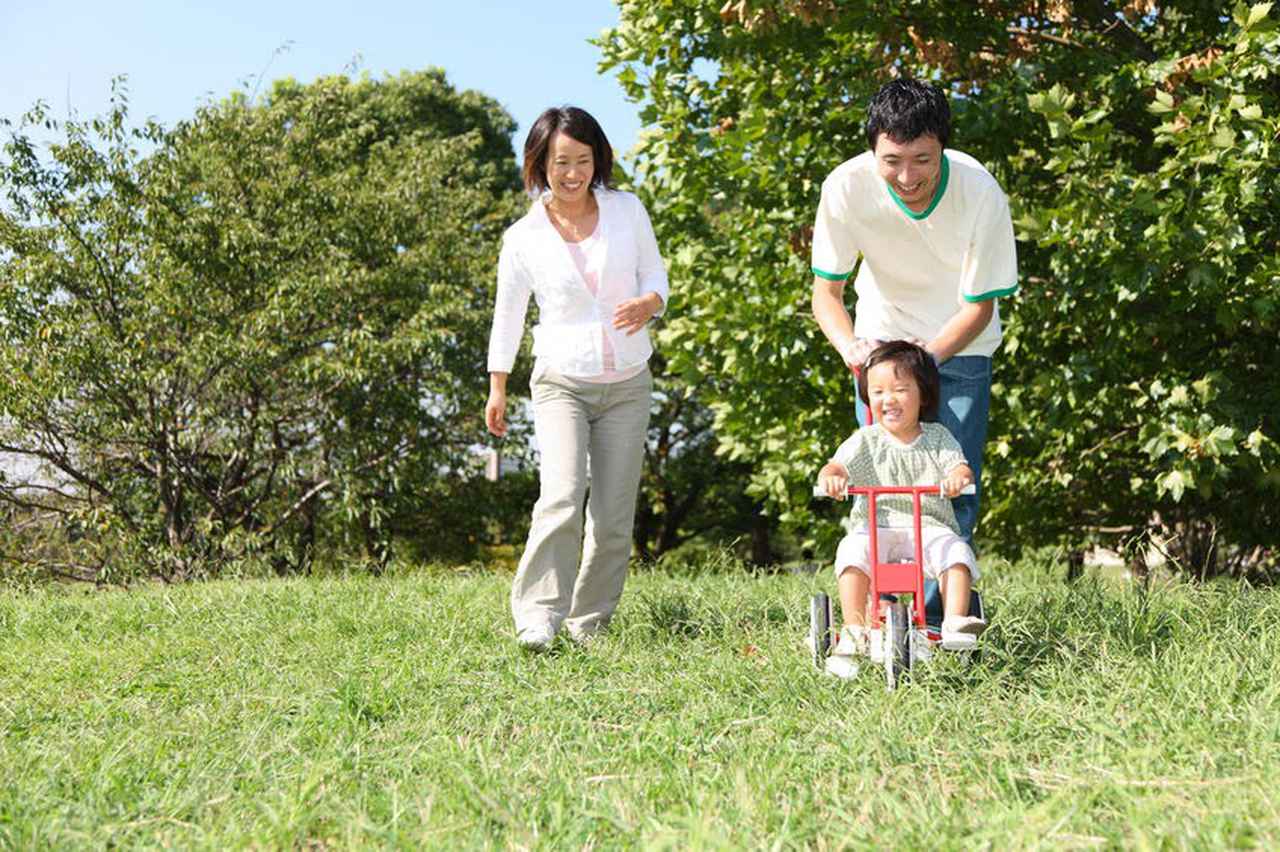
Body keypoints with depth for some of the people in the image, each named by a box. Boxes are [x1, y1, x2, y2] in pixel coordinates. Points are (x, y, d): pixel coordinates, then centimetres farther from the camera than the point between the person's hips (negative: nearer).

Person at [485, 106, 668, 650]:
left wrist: (647, 304, -16)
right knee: (563, 498, -22)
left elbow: (655, 275, 8)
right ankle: (538, 616, -18)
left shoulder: (627, 210, 2)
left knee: (614, 514, 2)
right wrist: (497, 389, 8)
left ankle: (589, 622, 15)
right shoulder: (523, 238, -2)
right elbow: (508, 315, 7)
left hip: (627, 385, 2)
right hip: (561, 385, -2)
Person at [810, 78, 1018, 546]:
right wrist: (850, 345, -34)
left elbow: (979, 306, -17)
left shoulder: (981, 194, -28)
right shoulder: (845, 187, -25)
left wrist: (928, 355, -33)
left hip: (960, 344, -1)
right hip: (881, 338, 1)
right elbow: (826, 292, -14)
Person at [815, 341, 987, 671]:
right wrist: (829, 477, -31)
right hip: (875, 527, -1)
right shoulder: (866, 440, 8)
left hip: (930, 525, 1)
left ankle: (955, 622, -26)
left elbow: (961, 468, -1)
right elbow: (836, 466, -5)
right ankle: (854, 631, -29)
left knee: (956, 551, -29)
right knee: (852, 551, -31)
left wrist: (958, 477, -28)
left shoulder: (937, 438, 11)